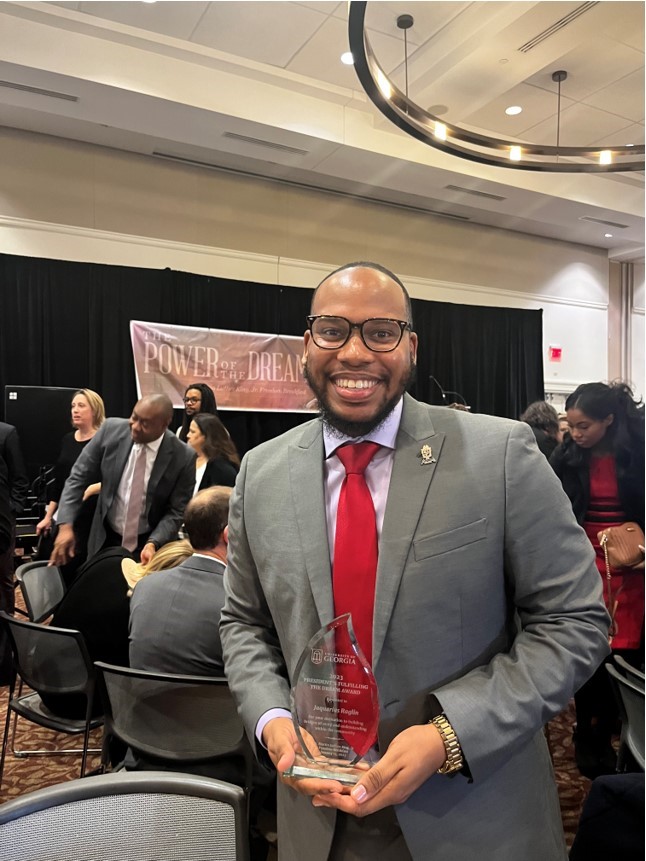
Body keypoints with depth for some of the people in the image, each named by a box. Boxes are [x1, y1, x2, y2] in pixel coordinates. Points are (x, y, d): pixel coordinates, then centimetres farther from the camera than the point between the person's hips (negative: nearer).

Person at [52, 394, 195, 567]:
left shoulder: (183, 457, -20)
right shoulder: (111, 430, -14)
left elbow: (176, 511, -12)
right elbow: (79, 477, -7)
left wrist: (153, 544, -27)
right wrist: (66, 525, -16)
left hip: (153, 542, -2)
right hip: (106, 539, 2)